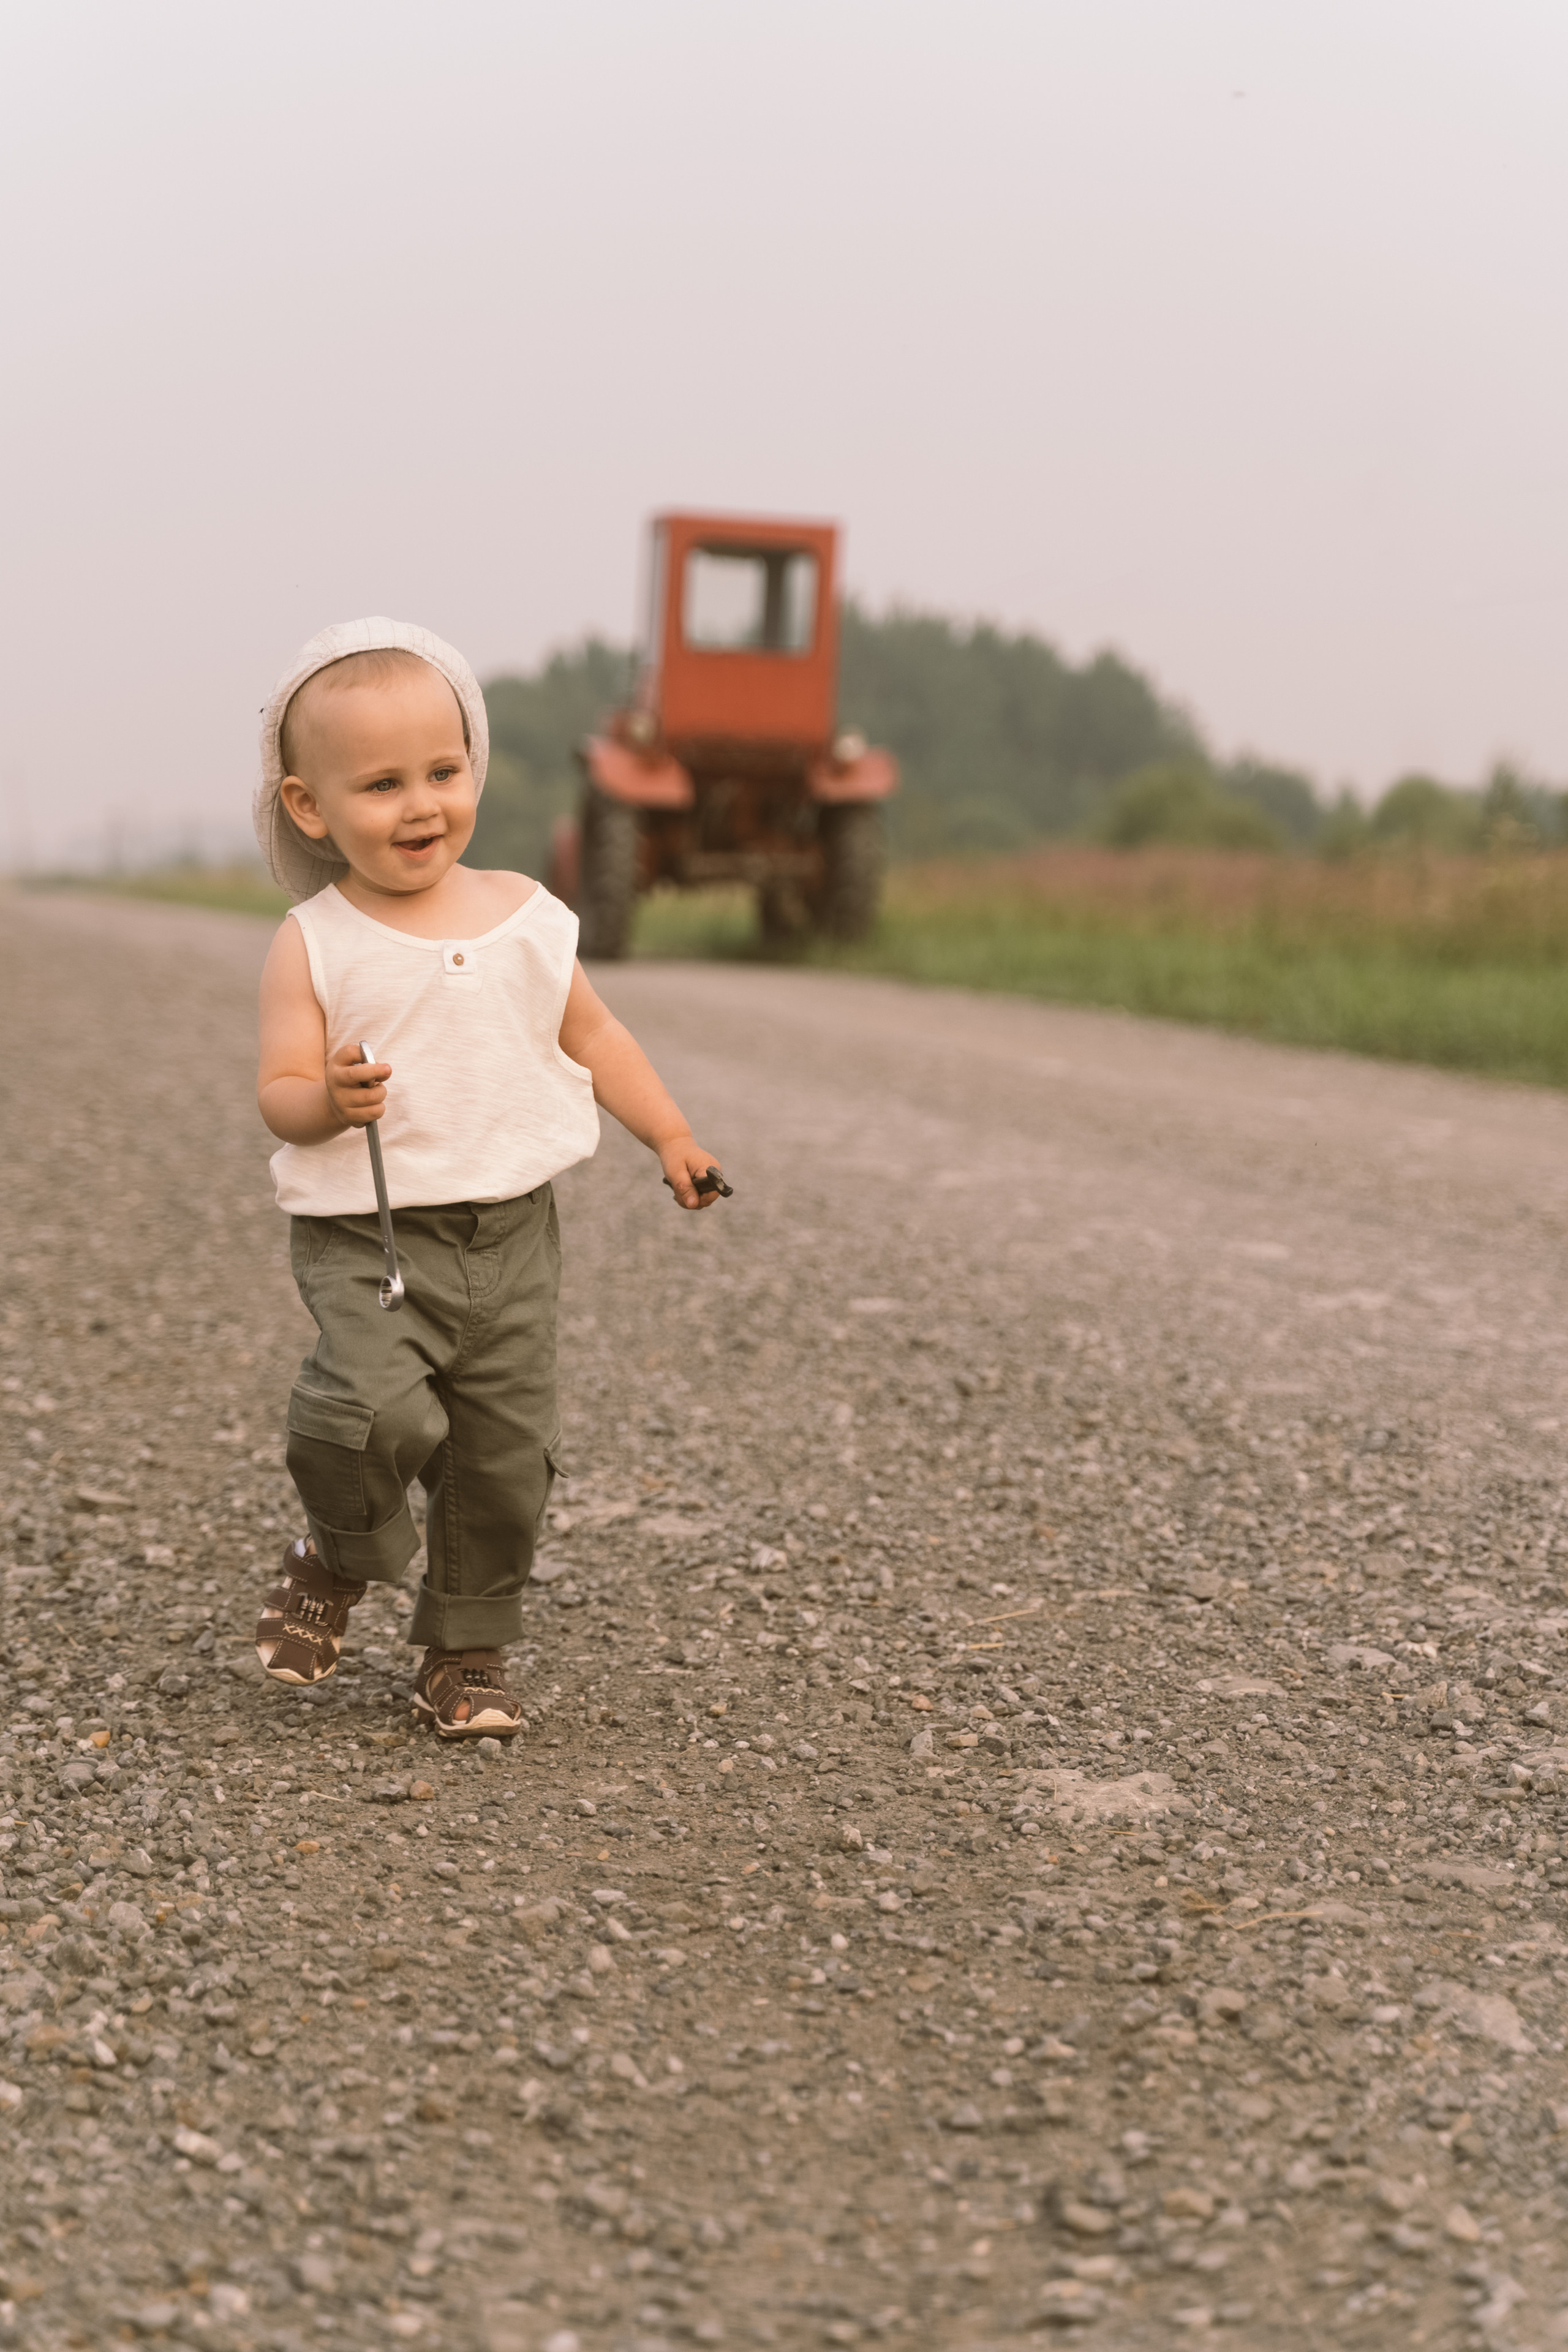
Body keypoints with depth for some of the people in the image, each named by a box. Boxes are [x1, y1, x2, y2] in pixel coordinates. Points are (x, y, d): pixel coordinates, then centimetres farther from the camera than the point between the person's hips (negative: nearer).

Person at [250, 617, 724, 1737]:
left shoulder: (525, 915, 4)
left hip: (510, 1232, 4)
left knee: (508, 1453, 5)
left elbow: (591, 1034, 17)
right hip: (365, 1234, -3)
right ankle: (343, 1553, 9)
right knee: (371, 1406, -25)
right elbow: (280, 1094, -7)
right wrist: (329, 1100, -29)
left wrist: (671, 1136, 12)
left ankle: (469, 1649, 26)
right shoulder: (315, 944, -6)